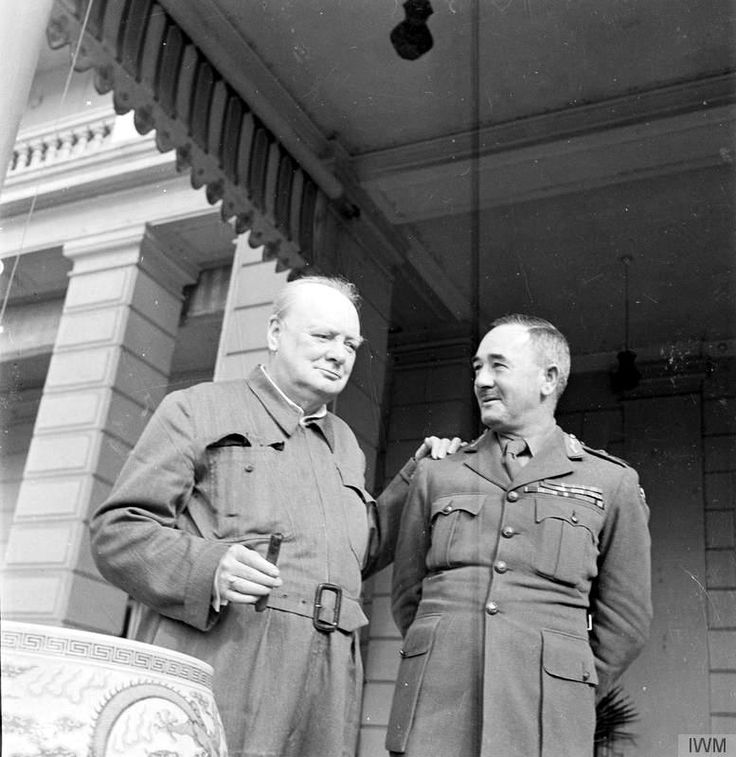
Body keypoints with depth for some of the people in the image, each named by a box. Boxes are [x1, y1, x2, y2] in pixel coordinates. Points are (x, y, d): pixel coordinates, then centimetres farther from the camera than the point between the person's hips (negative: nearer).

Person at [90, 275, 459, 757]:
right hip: (213, 669, -5)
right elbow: (117, 530, -1)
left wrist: (416, 479, 19)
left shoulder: (345, 441, 25)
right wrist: (208, 568, -19)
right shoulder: (199, 409, 6)